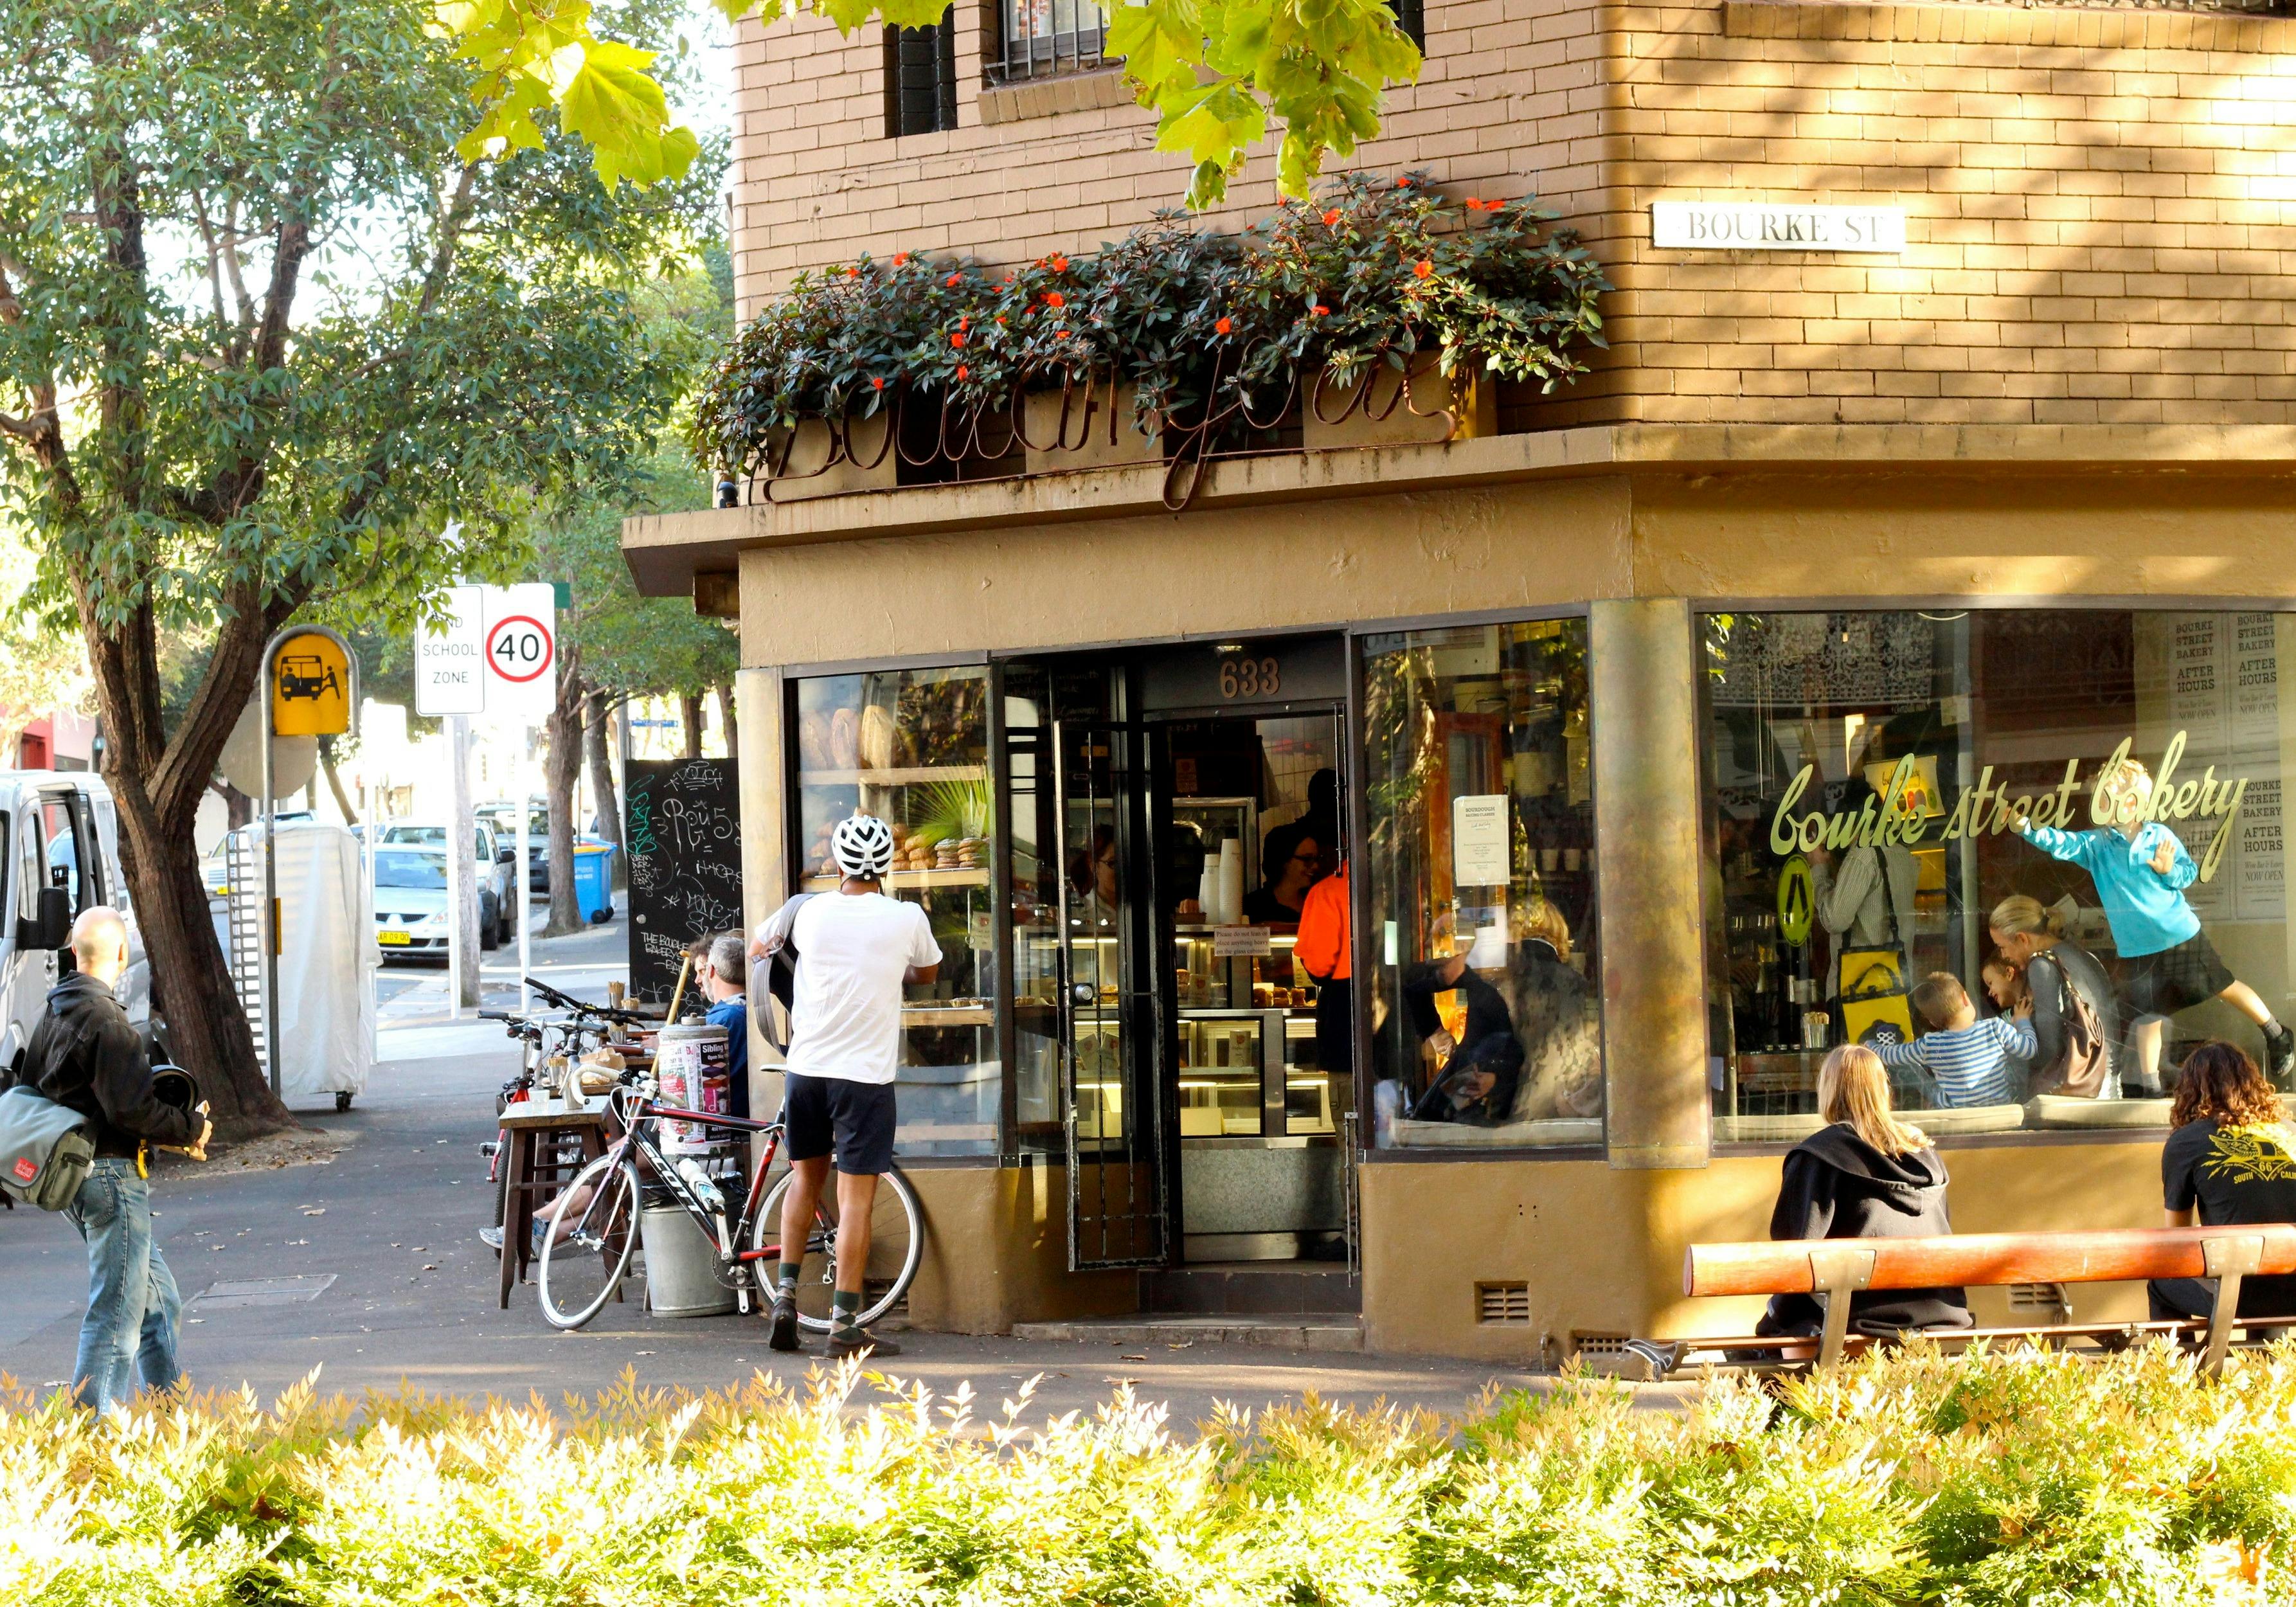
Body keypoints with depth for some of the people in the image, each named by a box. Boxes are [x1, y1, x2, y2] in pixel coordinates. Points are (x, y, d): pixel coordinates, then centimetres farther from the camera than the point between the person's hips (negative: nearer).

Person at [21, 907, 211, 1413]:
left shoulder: (53, 1014, 11)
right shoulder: (105, 1020, -18)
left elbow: (31, 1087, 18)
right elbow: (132, 1106, -24)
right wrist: (191, 1129, -7)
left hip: (71, 1175, 10)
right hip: (113, 1173, -10)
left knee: (158, 1299, 18)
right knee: (116, 1312, -5)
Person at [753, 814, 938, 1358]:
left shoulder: (808, 912, -1)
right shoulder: (906, 919, -5)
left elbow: (758, 948, 19)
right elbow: (928, 972, 17)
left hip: (805, 1068, 3)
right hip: (865, 1074, -3)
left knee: (805, 1177, 22)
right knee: (856, 1199, 0)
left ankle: (786, 1292, 16)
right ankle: (844, 1323, -1)